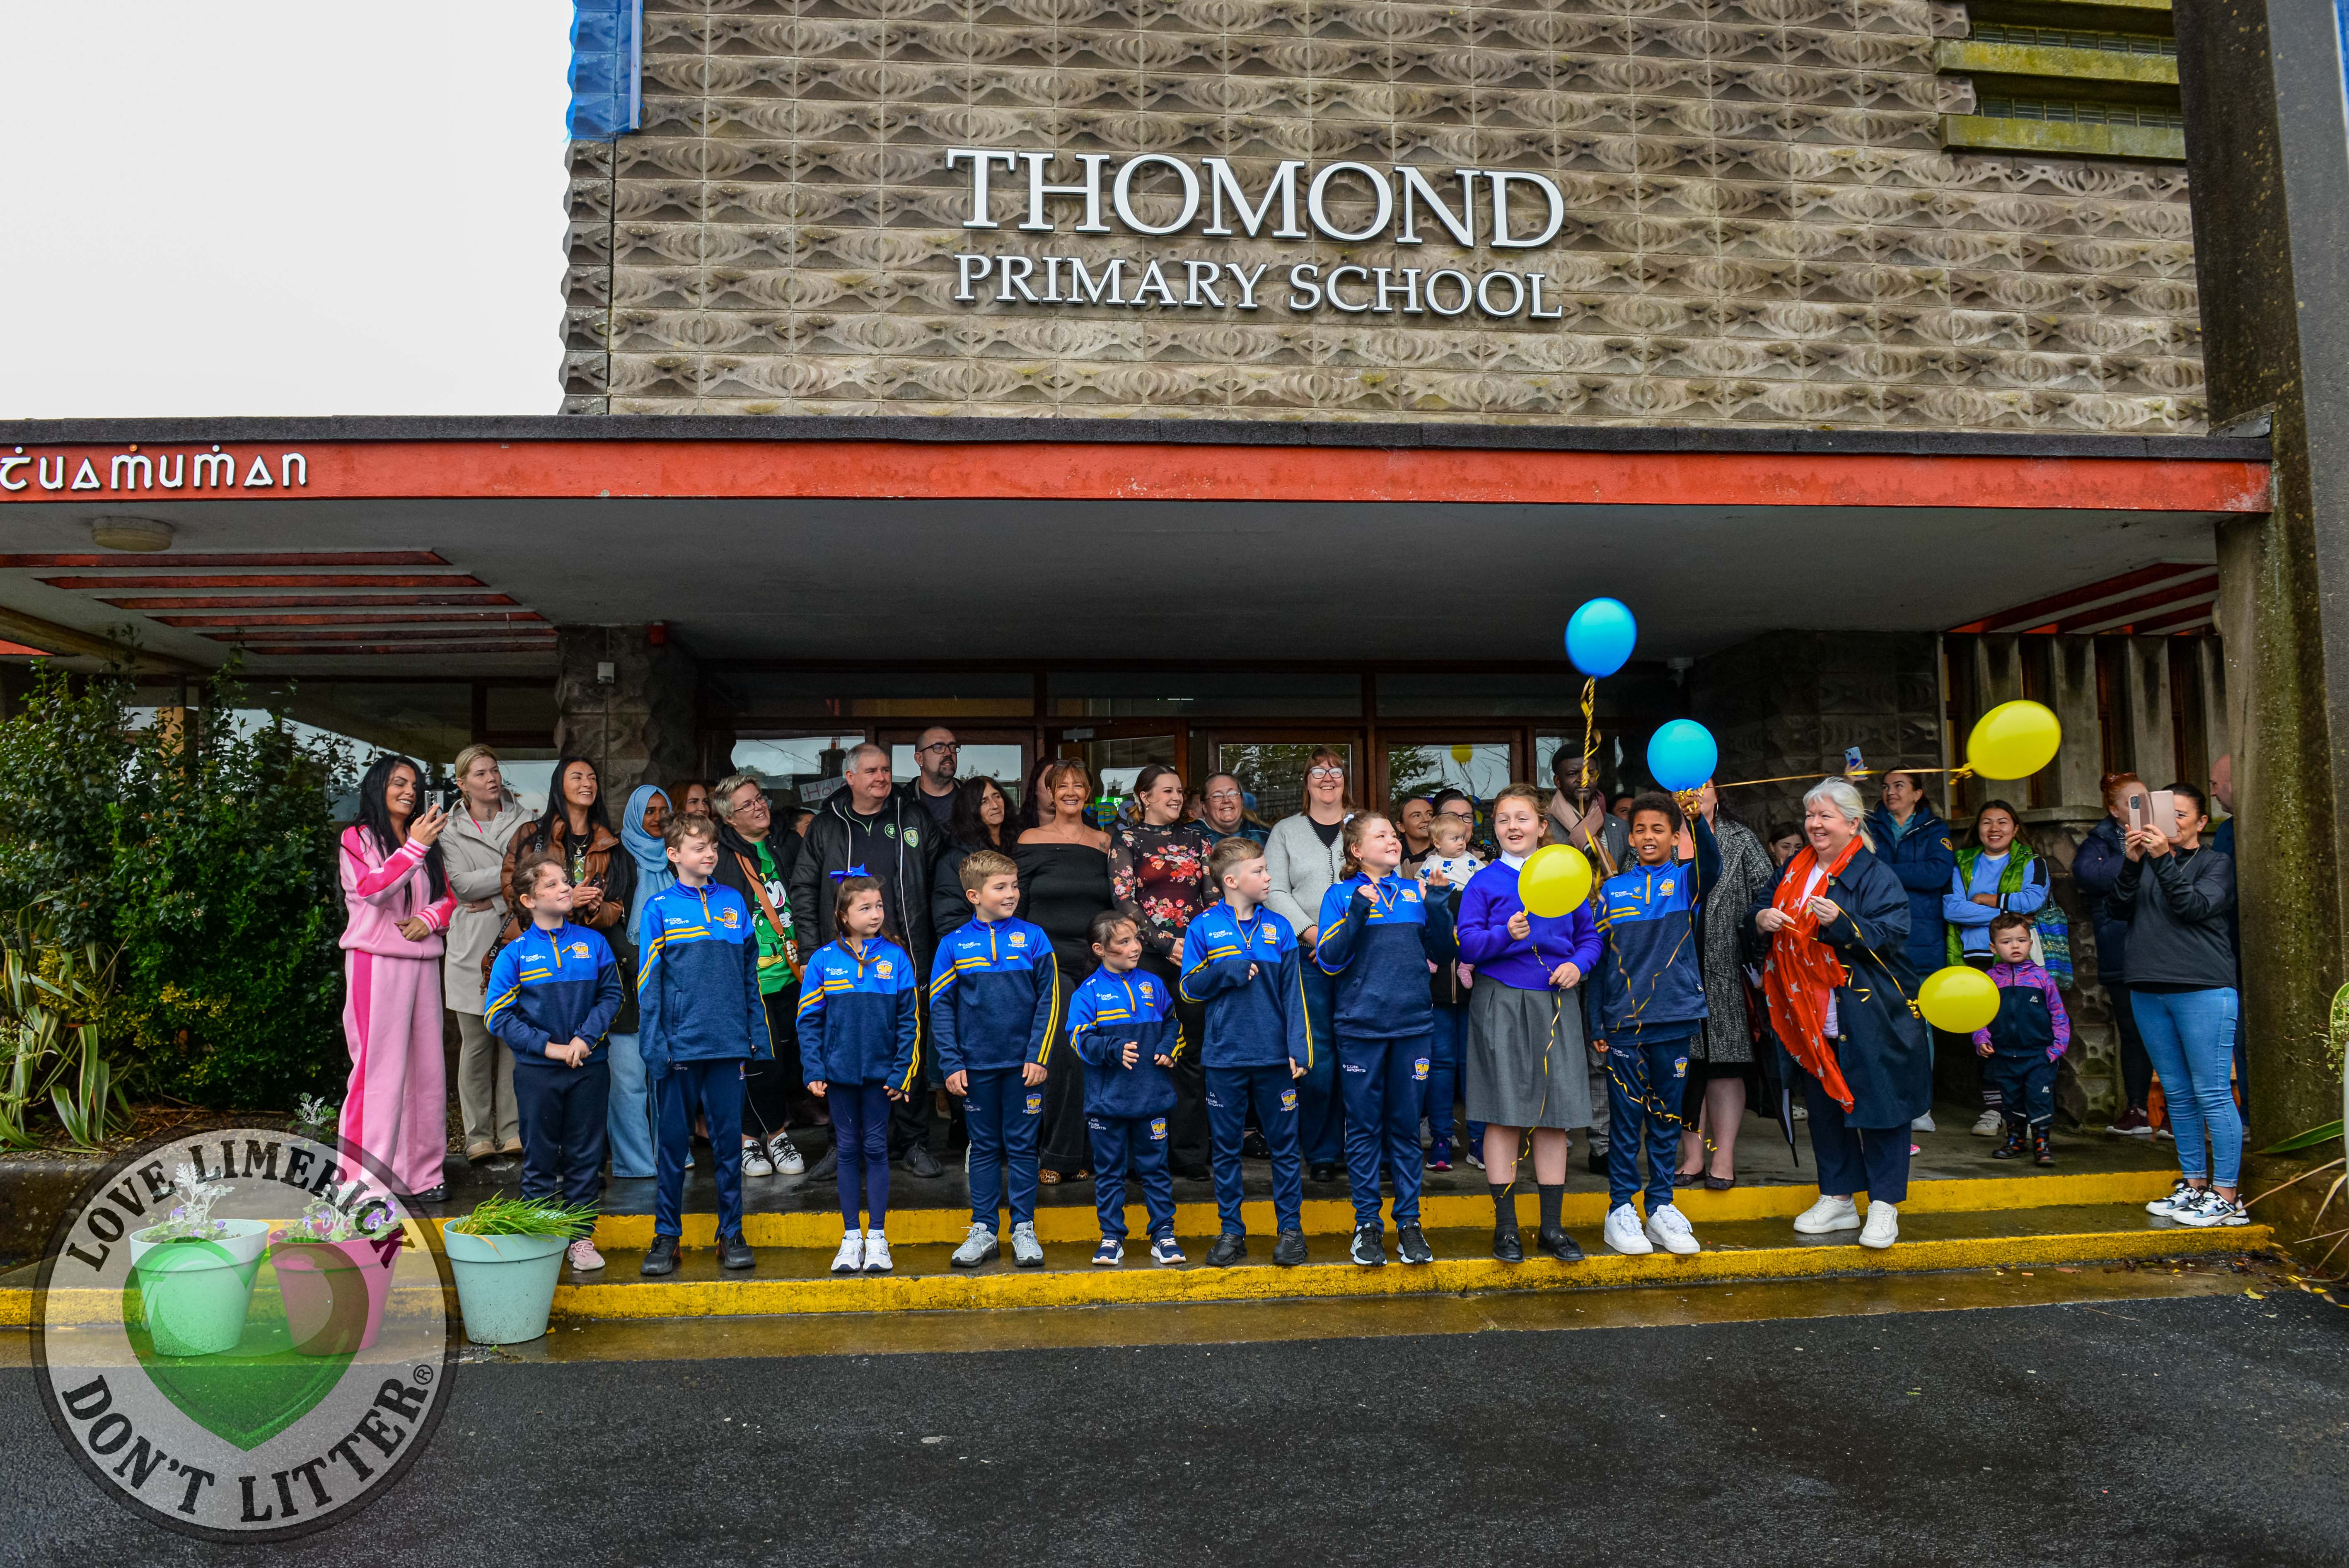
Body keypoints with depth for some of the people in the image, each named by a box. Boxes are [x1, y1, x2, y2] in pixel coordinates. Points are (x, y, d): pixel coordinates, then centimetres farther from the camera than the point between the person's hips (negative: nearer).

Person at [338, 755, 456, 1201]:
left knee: (426, 1065, 4)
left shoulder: (427, 841, 19)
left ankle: (422, 1171, 11)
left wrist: (429, 919, -2)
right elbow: (373, 888, -14)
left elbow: (448, 897, 18)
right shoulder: (358, 839, 3)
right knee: (379, 1064, -8)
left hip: (421, 961, 5)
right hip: (375, 963, -5)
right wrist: (414, 846, -21)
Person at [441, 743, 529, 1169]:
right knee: (477, 1043, 1)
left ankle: (514, 1132, 8)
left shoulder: (523, 821, 11)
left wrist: (497, 902, -10)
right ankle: (479, 1137, 9)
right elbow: (461, 884, -7)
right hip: (472, 947, -1)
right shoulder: (452, 830, 8)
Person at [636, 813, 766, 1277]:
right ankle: (666, 1235, 18)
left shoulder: (734, 903, 8)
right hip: (678, 1044, -2)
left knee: (729, 1139, 8)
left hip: (728, 1044, 2)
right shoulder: (659, 908, 0)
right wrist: (654, 1046, -8)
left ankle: (732, 1233, 19)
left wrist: (758, 1037, 7)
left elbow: (750, 974, 11)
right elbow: (648, 982, -1)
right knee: (673, 1143, 7)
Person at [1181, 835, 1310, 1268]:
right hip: (1224, 1056, -1)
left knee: (1284, 1146, 5)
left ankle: (1290, 1229, 17)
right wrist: (1228, 973, -15)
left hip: (1274, 1055, 1)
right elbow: (1190, 988, 1)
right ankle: (1232, 1232, 19)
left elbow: (1293, 992, 3)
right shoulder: (1204, 927, 1)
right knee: (1226, 1148, 7)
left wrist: (1299, 1048, -5)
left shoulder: (1279, 928, 5)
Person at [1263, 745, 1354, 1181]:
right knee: (1317, 1056, -4)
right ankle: (1320, 1153, 7)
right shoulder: (1285, 831, 13)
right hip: (1307, 958, -1)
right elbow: (1275, 892, 4)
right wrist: (1313, 933, -9)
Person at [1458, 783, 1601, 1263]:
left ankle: (1552, 1227, 16)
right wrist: (1506, 935, -21)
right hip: (1501, 1003, -3)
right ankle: (1505, 1227, 10)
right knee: (1505, 1117, 0)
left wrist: (1578, 964, -5)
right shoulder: (1484, 883, 1)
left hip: (1557, 1003, 3)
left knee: (1556, 1117, 6)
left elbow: (1590, 935, 14)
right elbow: (1468, 946, -4)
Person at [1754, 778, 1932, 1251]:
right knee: (1822, 1105, 12)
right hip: (1813, 1015, 6)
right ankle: (1838, 1199, 25)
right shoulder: (1794, 870, 10)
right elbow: (1763, 908, 18)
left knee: (1877, 1103, 0)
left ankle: (1884, 1205, 13)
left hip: (1869, 1016, -6)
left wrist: (1840, 922, -33)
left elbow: (1890, 937, -18)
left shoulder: (1877, 876, -8)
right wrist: (1763, 919, -6)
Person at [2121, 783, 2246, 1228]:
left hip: (2203, 989, -5)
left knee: (2211, 1093, -6)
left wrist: (2162, 860, -20)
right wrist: (2133, 862, -11)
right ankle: (2194, 1184, 18)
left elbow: (2195, 906, -12)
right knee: (2177, 1094, 10)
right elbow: (2122, 905, 2)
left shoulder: (2217, 864, 5)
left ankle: (2225, 1196, -3)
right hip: (2149, 989, 5)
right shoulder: (2148, 860, 16)